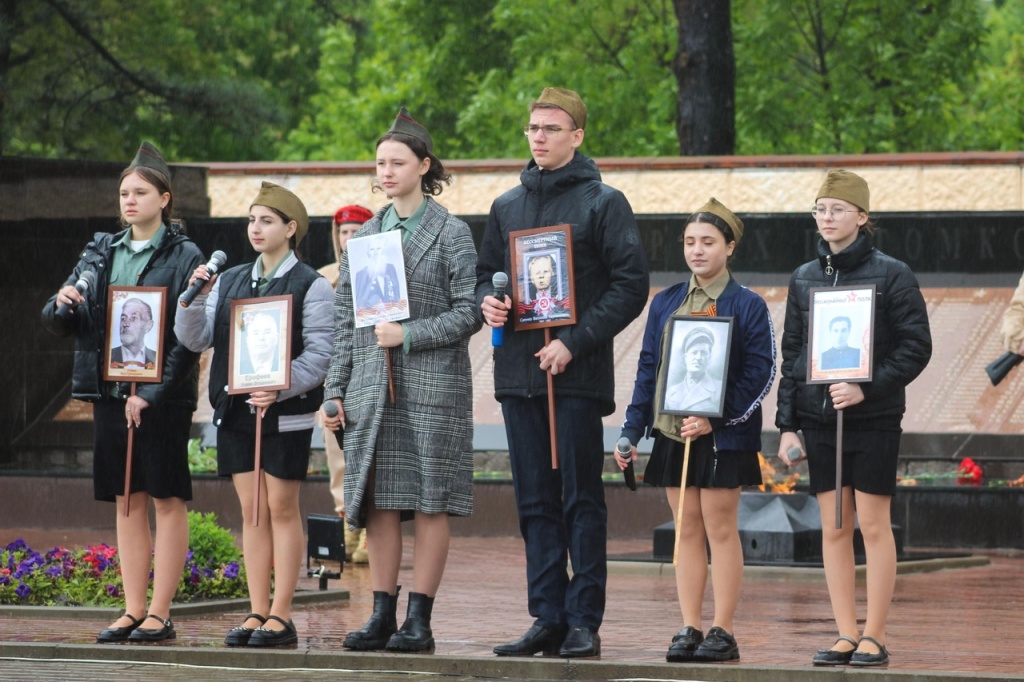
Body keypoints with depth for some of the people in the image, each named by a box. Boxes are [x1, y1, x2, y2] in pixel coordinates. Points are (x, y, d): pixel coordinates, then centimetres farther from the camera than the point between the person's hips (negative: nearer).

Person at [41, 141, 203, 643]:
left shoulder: (184, 258, -4)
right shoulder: (100, 254, 12)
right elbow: (64, 326, 14)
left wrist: (152, 393, -18)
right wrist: (61, 306, -10)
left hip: (163, 397, -5)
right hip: (110, 390, 5)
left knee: (167, 500, 0)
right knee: (128, 502, 8)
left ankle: (159, 615, 2)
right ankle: (133, 611, 12)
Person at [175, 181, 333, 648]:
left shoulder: (310, 287, -4)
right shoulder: (230, 281, 13)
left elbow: (319, 355, -10)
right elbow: (196, 339, 9)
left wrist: (279, 389, -23)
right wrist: (196, 299, -8)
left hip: (286, 412, -5)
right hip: (235, 408, 5)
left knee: (281, 508, -2)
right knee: (251, 510, 7)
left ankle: (281, 615, 1)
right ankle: (257, 612, 10)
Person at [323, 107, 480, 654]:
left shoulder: (451, 234, 0)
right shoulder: (365, 235, 13)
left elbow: (469, 312, -6)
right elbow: (344, 318, 14)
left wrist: (410, 336, -15)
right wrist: (336, 390, 9)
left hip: (432, 385, -5)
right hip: (371, 388, 5)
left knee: (430, 504, -3)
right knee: (380, 503, 4)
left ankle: (419, 619, -1)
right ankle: (382, 617, 9)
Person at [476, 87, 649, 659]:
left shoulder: (603, 203, -1)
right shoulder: (507, 207, 15)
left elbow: (631, 285, -7)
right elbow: (486, 273, 24)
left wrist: (575, 342, -15)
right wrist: (487, 301, 0)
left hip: (578, 375, -5)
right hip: (518, 372, 5)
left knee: (582, 500, -3)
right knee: (536, 502, 6)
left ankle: (585, 620, -1)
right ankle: (548, 618, 10)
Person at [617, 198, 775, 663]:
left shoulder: (747, 306, -4)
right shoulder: (665, 303, 10)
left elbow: (759, 374, -9)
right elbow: (647, 368, 12)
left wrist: (714, 419, -19)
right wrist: (631, 431, 5)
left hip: (722, 437, -5)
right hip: (672, 432, 5)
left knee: (720, 529, -1)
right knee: (687, 531, 7)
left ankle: (723, 632, 3)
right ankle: (689, 629, 10)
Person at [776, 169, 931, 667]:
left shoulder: (892, 276, -4)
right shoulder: (803, 279, 9)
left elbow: (916, 347, -7)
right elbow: (791, 354, 12)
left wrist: (867, 388, -17)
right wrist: (786, 424, 6)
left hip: (873, 418, -4)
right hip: (818, 418, 4)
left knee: (873, 525, -1)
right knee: (833, 528, 5)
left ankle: (874, 638, 4)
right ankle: (846, 635, 9)